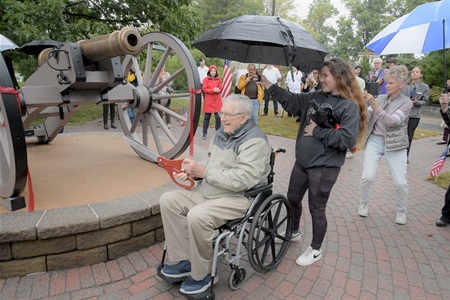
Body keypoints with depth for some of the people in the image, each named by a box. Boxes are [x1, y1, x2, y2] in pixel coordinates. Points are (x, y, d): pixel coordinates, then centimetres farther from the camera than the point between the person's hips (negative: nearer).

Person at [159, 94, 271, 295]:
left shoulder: (255, 141, -17)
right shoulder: (221, 133, 10)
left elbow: (242, 180, -27)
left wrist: (203, 172, -22)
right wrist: (193, 172, -5)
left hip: (239, 198, -9)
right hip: (207, 192, 9)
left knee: (197, 217, -31)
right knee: (168, 200, -3)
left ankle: (201, 275, -6)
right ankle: (183, 260, 4)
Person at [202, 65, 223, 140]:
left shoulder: (218, 79, 10)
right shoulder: (206, 79, 0)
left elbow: (221, 88, 10)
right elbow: (204, 89, -7)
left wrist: (218, 90, -13)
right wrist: (213, 90, -19)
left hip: (217, 100, 3)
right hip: (208, 100, -2)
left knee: (218, 117, 0)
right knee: (207, 117, 3)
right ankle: (205, 133, 10)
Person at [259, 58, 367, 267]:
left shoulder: (349, 106, -14)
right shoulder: (315, 97, 5)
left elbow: (348, 138, -24)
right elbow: (291, 101, 10)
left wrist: (317, 131, -18)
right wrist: (268, 84, 6)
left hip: (324, 167, -7)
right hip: (302, 161, 7)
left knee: (316, 208, 8)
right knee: (292, 199, 20)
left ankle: (316, 250, 32)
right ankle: (294, 232, 47)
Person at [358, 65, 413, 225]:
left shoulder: (406, 102, -4)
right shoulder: (380, 98, 7)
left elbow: (392, 121, -19)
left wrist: (374, 105, -28)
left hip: (395, 144, -2)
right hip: (374, 141, 2)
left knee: (400, 182, -1)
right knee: (368, 177, -9)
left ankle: (401, 211, 24)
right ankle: (363, 204, 17)